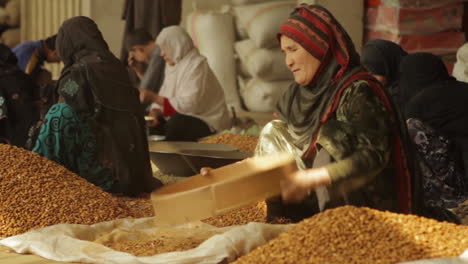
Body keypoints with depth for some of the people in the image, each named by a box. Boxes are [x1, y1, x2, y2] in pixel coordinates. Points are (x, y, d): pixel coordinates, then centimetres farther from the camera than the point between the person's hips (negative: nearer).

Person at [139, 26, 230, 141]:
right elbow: (164, 97, 8)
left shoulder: (197, 66, -16)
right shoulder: (172, 66, 10)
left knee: (176, 124, -34)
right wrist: (155, 112, -14)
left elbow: (188, 105, -24)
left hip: (208, 124, -8)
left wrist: (154, 97, -26)